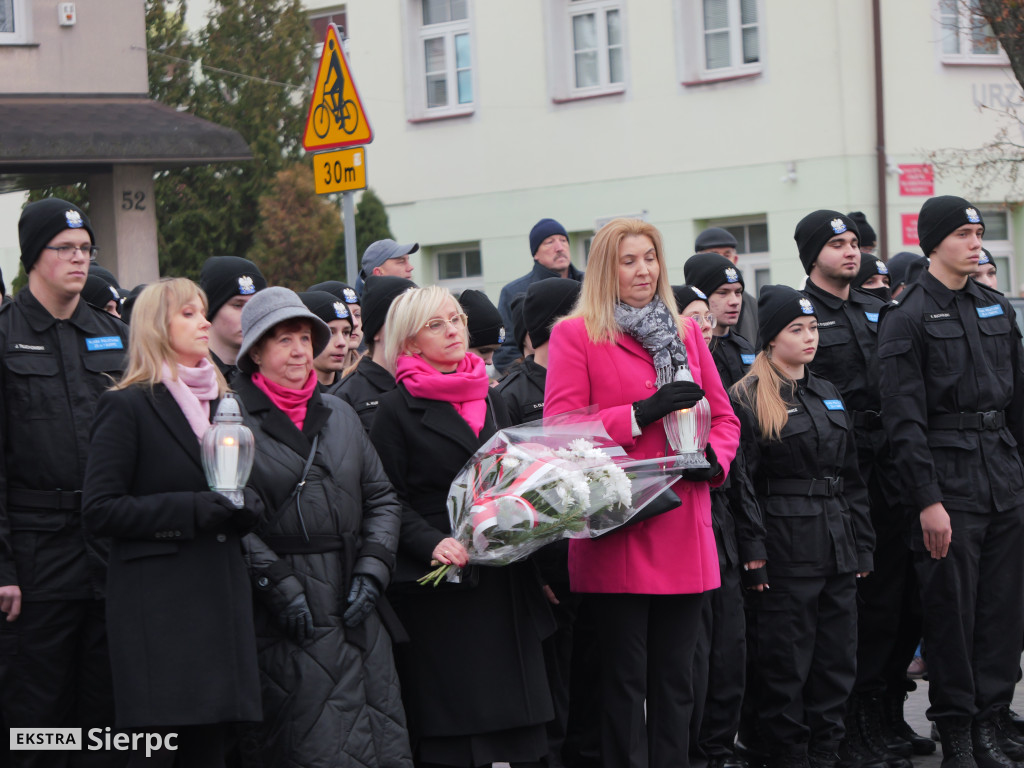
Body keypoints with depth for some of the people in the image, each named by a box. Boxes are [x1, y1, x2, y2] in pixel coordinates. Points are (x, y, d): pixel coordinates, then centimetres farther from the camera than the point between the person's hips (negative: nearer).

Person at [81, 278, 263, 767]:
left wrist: (246, 507, 4)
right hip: (157, 605, -6)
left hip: (220, 595, 6)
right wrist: (192, 510, -17)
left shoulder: (222, 404, 19)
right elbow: (100, 509, -9)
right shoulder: (127, 406, -2)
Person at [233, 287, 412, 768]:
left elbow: (381, 498, 17)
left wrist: (372, 571, 3)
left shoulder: (339, 415, 17)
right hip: (288, 620, -5)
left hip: (357, 613, 5)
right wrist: (278, 586, -13)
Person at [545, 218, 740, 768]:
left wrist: (714, 458, -2)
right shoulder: (575, 334, 1)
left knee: (674, 679, 9)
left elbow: (723, 416, 19)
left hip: (683, 531, 5)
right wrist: (642, 413, -15)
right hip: (616, 531, -5)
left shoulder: (685, 333, 17)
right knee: (623, 678, -2)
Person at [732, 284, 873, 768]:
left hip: (837, 550, 7)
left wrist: (862, 545, 12)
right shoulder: (747, 399, -6)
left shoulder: (828, 395, 16)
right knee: (785, 662, -2)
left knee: (837, 660, 9)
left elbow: (853, 478, 18)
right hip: (785, 552, -7)